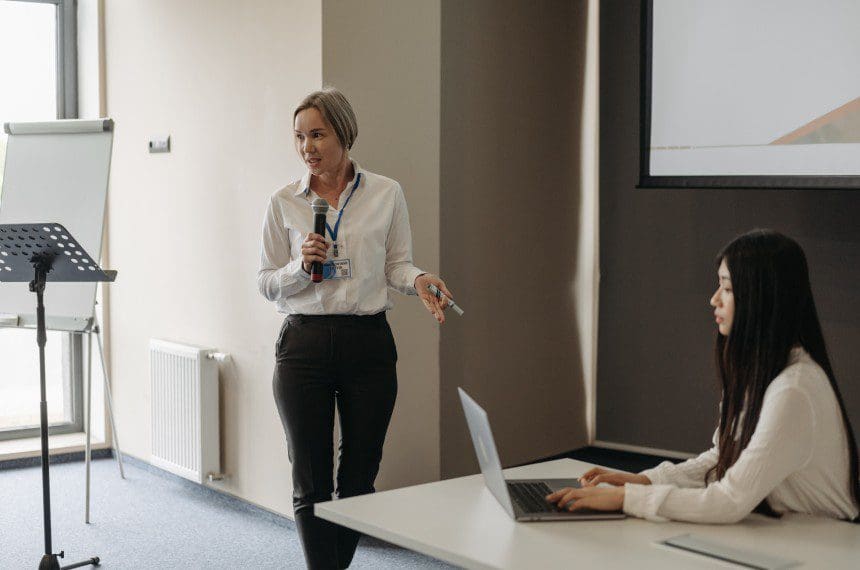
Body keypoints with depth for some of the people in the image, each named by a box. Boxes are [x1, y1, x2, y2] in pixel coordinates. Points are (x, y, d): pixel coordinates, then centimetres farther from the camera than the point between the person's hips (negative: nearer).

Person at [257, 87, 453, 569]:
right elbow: (267, 283, 6)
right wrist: (302, 264, -13)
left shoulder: (386, 194, 2)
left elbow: (396, 265, 6)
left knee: (360, 475, 10)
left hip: (368, 342, 1)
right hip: (304, 343, 0)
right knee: (311, 479, 1)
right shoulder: (284, 203, 3)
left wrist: (419, 280, -15)